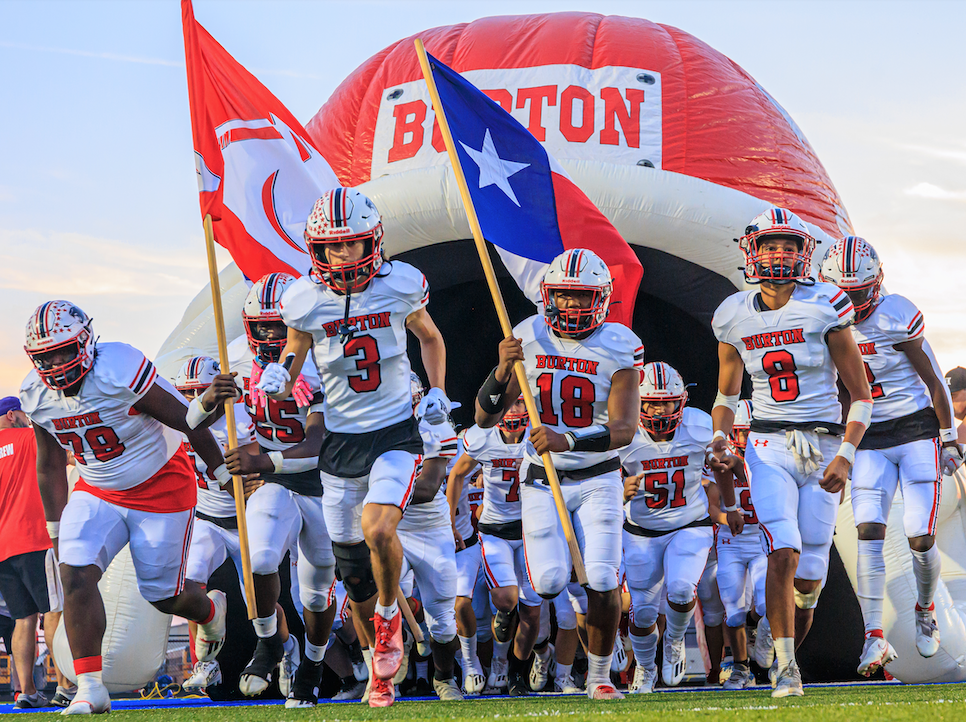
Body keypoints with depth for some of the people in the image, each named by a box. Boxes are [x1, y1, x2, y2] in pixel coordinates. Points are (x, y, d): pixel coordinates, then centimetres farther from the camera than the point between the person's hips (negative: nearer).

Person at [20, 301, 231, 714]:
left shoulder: (120, 371, -28)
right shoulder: (36, 396, -8)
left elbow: (186, 420, -16)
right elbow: (50, 467, 8)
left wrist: (222, 473, -6)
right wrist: (56, 529, 10)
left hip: (162, 488, -5)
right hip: (97, 491, 5)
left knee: (163, 594, 3)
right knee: (75, 572, -19)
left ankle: (210, 611, 41)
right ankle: (89, 688, -16)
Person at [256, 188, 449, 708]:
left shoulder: (400, 285, -6)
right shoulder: (305, 301, -6)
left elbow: (430, 337, 14)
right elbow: (291, 363, 7)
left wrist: (438, 391, 0)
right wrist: (277, 381, -16)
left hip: (396, 435, -2)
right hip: (340, 442, 2)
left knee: (378, 530, -27)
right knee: (354, 571, 7)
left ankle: (389, 614, 4)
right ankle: (382, 669, 28)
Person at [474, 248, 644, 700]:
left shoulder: (617, 348, -8)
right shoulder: (529, 339, -1)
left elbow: (625, 429, -20)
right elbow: (485, 418, -1)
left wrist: (567, 441, -35)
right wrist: (503, 371, -19)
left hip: (597, 480, -1)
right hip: (542, 479, 1)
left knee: (601, 582, -14)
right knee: (549, 584, -14)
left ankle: (599, 676, 8)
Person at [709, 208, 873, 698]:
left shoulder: (824, 308, -6)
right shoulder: (734, 318, 3)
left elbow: (862, 395, -3)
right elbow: (726, 396, 18)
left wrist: (845, 455, -14)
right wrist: (720, 441, -1)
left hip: (825, 446, 0)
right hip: (769, 446, 1)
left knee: (809, 574, 1)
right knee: (784, 553, -20)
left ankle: (786, 656, 25)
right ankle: (787, 671, -12)